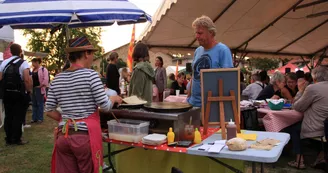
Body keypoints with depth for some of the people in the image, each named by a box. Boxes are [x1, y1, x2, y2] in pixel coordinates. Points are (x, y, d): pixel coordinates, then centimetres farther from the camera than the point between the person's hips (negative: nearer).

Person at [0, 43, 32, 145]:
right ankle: (16, 139, 7)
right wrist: (29, 91, -8)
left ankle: (9, 139, 19)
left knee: (8, 116, 12)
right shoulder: (23, 63, -9)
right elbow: (27, 79, -20)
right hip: (20, 94, -5)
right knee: (18, 117, 3)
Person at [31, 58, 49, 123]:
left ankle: (40, 118, 6)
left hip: (39, 89, -8)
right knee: (34, 104, 11)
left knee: (40, 104, -1)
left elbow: (46, 80, -17)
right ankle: (34, 118, 18)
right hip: (33, 88, 8)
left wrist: (40, 86, -15)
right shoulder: (33, 70, 14)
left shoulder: (43, 69, -10)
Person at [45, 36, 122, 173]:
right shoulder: (90, 75, -10)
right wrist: (114, 98, 10)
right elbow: (105, 106, -9)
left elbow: (49, 111, 8)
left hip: (63, 136, 5)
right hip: (85, 135, -5)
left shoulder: (57, 79, 6)